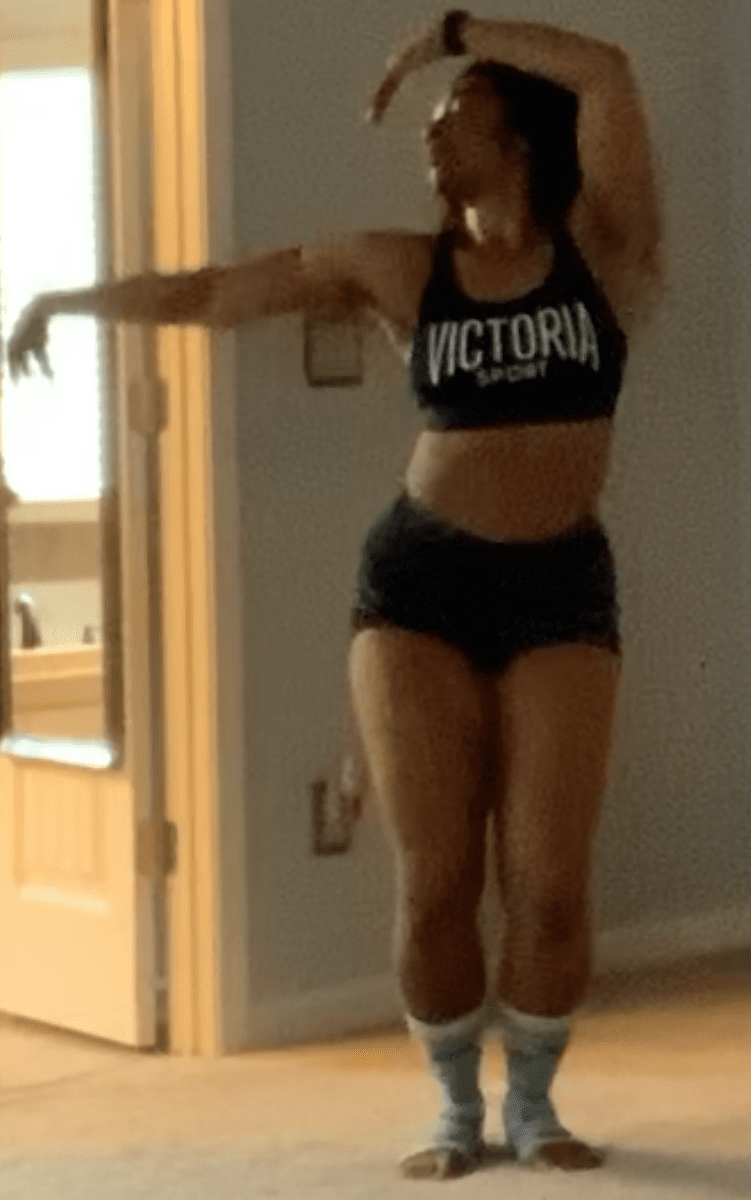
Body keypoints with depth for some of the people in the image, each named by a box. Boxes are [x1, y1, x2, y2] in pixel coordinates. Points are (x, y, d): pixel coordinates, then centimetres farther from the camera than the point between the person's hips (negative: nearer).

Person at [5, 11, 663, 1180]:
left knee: (550, 881, -7)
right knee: (434, 881, -4)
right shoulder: (401, 268, 3)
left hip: (561, 593, -1)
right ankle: (458, 1110, 14)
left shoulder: (604, 243, -2)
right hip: (421, 584, 1)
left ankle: (535, 1105, 14)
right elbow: (216, 291, 11)